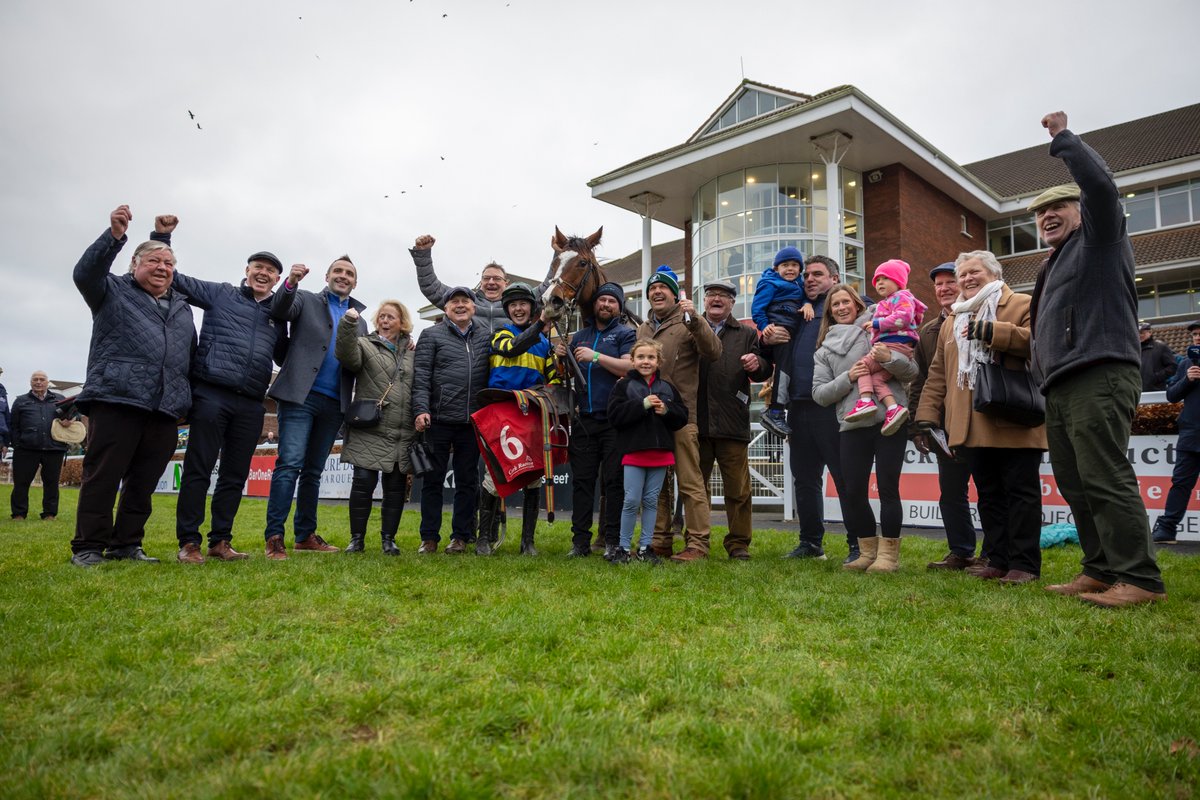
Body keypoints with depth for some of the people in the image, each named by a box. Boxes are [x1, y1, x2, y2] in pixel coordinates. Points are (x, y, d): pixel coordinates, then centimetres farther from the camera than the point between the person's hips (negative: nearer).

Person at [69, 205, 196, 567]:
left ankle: (125, 544, 16)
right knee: (102, 476, -3)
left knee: (144, 482, 7)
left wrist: (189, 399, 15)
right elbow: (85, 272, -10)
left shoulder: (181, 306, 24)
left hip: (166, 406, 5)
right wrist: (114, 235, -25)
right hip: (117, 398, -4)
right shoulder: (114, 291, 11)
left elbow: (191, 354, 24)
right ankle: (87, 547, 5)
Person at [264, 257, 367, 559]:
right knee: (290, 464, -12)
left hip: (335, 404, 4)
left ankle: (305, 535, 17)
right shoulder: (306, 300, 9)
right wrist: (290, 283, -29)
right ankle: (274, 537, -10)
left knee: (313, 470, 10)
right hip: (301, 395, -4)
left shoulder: (359, 320, 19)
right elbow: (279, 310, -11)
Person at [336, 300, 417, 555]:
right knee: (363, 482, -5)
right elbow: (346, 354, -16)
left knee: (396, 485, 6)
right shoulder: (365, 345, 6)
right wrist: (348, 324, -29)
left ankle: (389, 539, 16)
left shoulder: (413, 352, 16)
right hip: (369, 431, -3)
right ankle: (356, 538, 8)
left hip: (403, 434, 3)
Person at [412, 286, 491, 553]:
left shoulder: (486, 336, 13)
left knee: (467, 481, 8)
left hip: (473, 421, 3)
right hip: (439, 420, -2)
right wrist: (421, 409, -13)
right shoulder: (431, 335, 5)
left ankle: (460, 537, 18)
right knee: (433, 479, 4)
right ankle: (429, 538, 14)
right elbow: (421, 375, -3)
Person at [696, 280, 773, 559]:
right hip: (695, 421, 1)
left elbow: (765, 371, 8)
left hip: (732, 423, 0)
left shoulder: (747, 334, 14)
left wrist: (757, 364, -13)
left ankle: (738, 543, 14)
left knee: (738, 489, 2)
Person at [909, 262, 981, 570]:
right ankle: (961, 553, 22)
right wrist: (918, 426, 8)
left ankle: (994, 554, 15)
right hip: (945, 426, 5)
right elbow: (918, 382, 14)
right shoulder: (927, 332, 14)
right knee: (951, 492, 11)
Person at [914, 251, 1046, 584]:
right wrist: (927, 415, 7)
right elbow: (938, 374, 16)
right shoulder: (951, 322, 21)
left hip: (1014, 423, -6)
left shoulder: (1023, 305, 4)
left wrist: (991, 331, -20)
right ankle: (997, 559, 18)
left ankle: (1025, 563, 4)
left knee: (1021, 491, -1)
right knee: (988, 494, 10)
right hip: (973, 428, 6)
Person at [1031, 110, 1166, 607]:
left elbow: (1101, 185, -11)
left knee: (1106, 479, -14)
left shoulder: (1098, 236, 7)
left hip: (1099, 376, -9)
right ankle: (1101, 570, 10)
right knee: (1075, 484, 6)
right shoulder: (1055, 266, 30)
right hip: (1060, 388, 9)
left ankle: (1140, 579, -11)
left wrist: (1062, 138, -3)